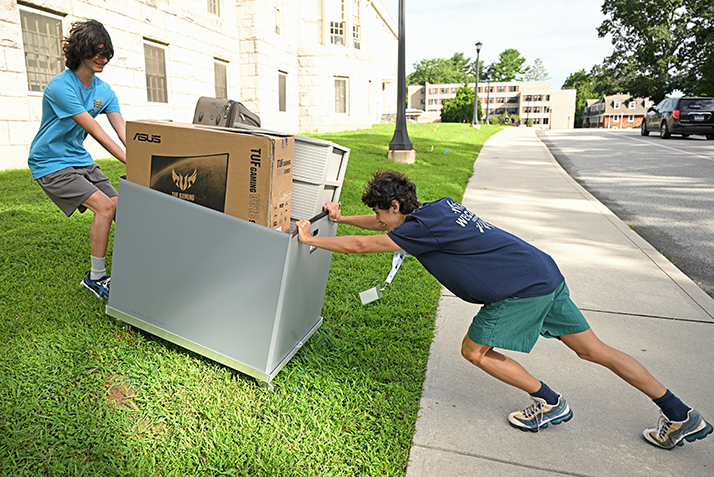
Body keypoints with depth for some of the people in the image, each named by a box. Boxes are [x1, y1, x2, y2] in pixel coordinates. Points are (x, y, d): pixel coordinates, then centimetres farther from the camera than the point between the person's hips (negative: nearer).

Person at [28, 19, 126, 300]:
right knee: (105, 206, -21)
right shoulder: (60, 86, -20)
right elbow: (96, 132, -27)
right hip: (50, 164, -7)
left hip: (80, 160, 7)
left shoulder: (104, 91, 3)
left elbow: (124, 132, -5)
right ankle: (95, 277, -9)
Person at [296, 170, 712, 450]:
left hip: (523, 290, -10)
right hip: (545, 274, 10)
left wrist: (311, 239, 1)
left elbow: (361, 246, -11)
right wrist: (342, 218, 27)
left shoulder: (424, 227, -17)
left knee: (475, 350, 5)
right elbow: (389, 224, 25)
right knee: (593, 349, 16)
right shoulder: (438, 207, 10)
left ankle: (550, 404, 19)